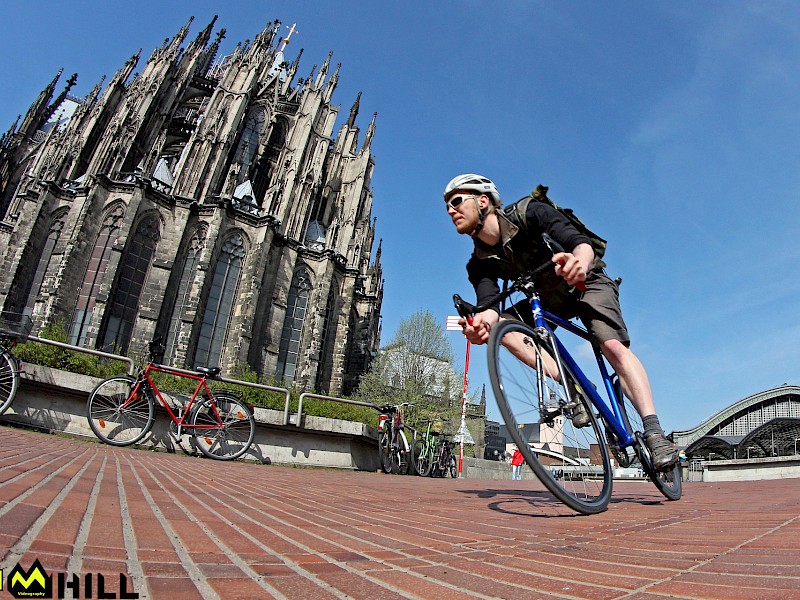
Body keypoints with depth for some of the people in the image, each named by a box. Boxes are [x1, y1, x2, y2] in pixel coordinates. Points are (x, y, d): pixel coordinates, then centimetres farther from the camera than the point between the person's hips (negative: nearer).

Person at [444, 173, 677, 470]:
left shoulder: (530, 214, -25)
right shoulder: (480, 264, -12)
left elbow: (582, 242, -37)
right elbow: (489, 301, -29)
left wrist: (580, 261, -62)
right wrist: (483, 320, -54)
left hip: (588, 283, -5)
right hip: (549, 301, 5)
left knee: (614, 346, -26)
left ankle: (654, 432, -23)